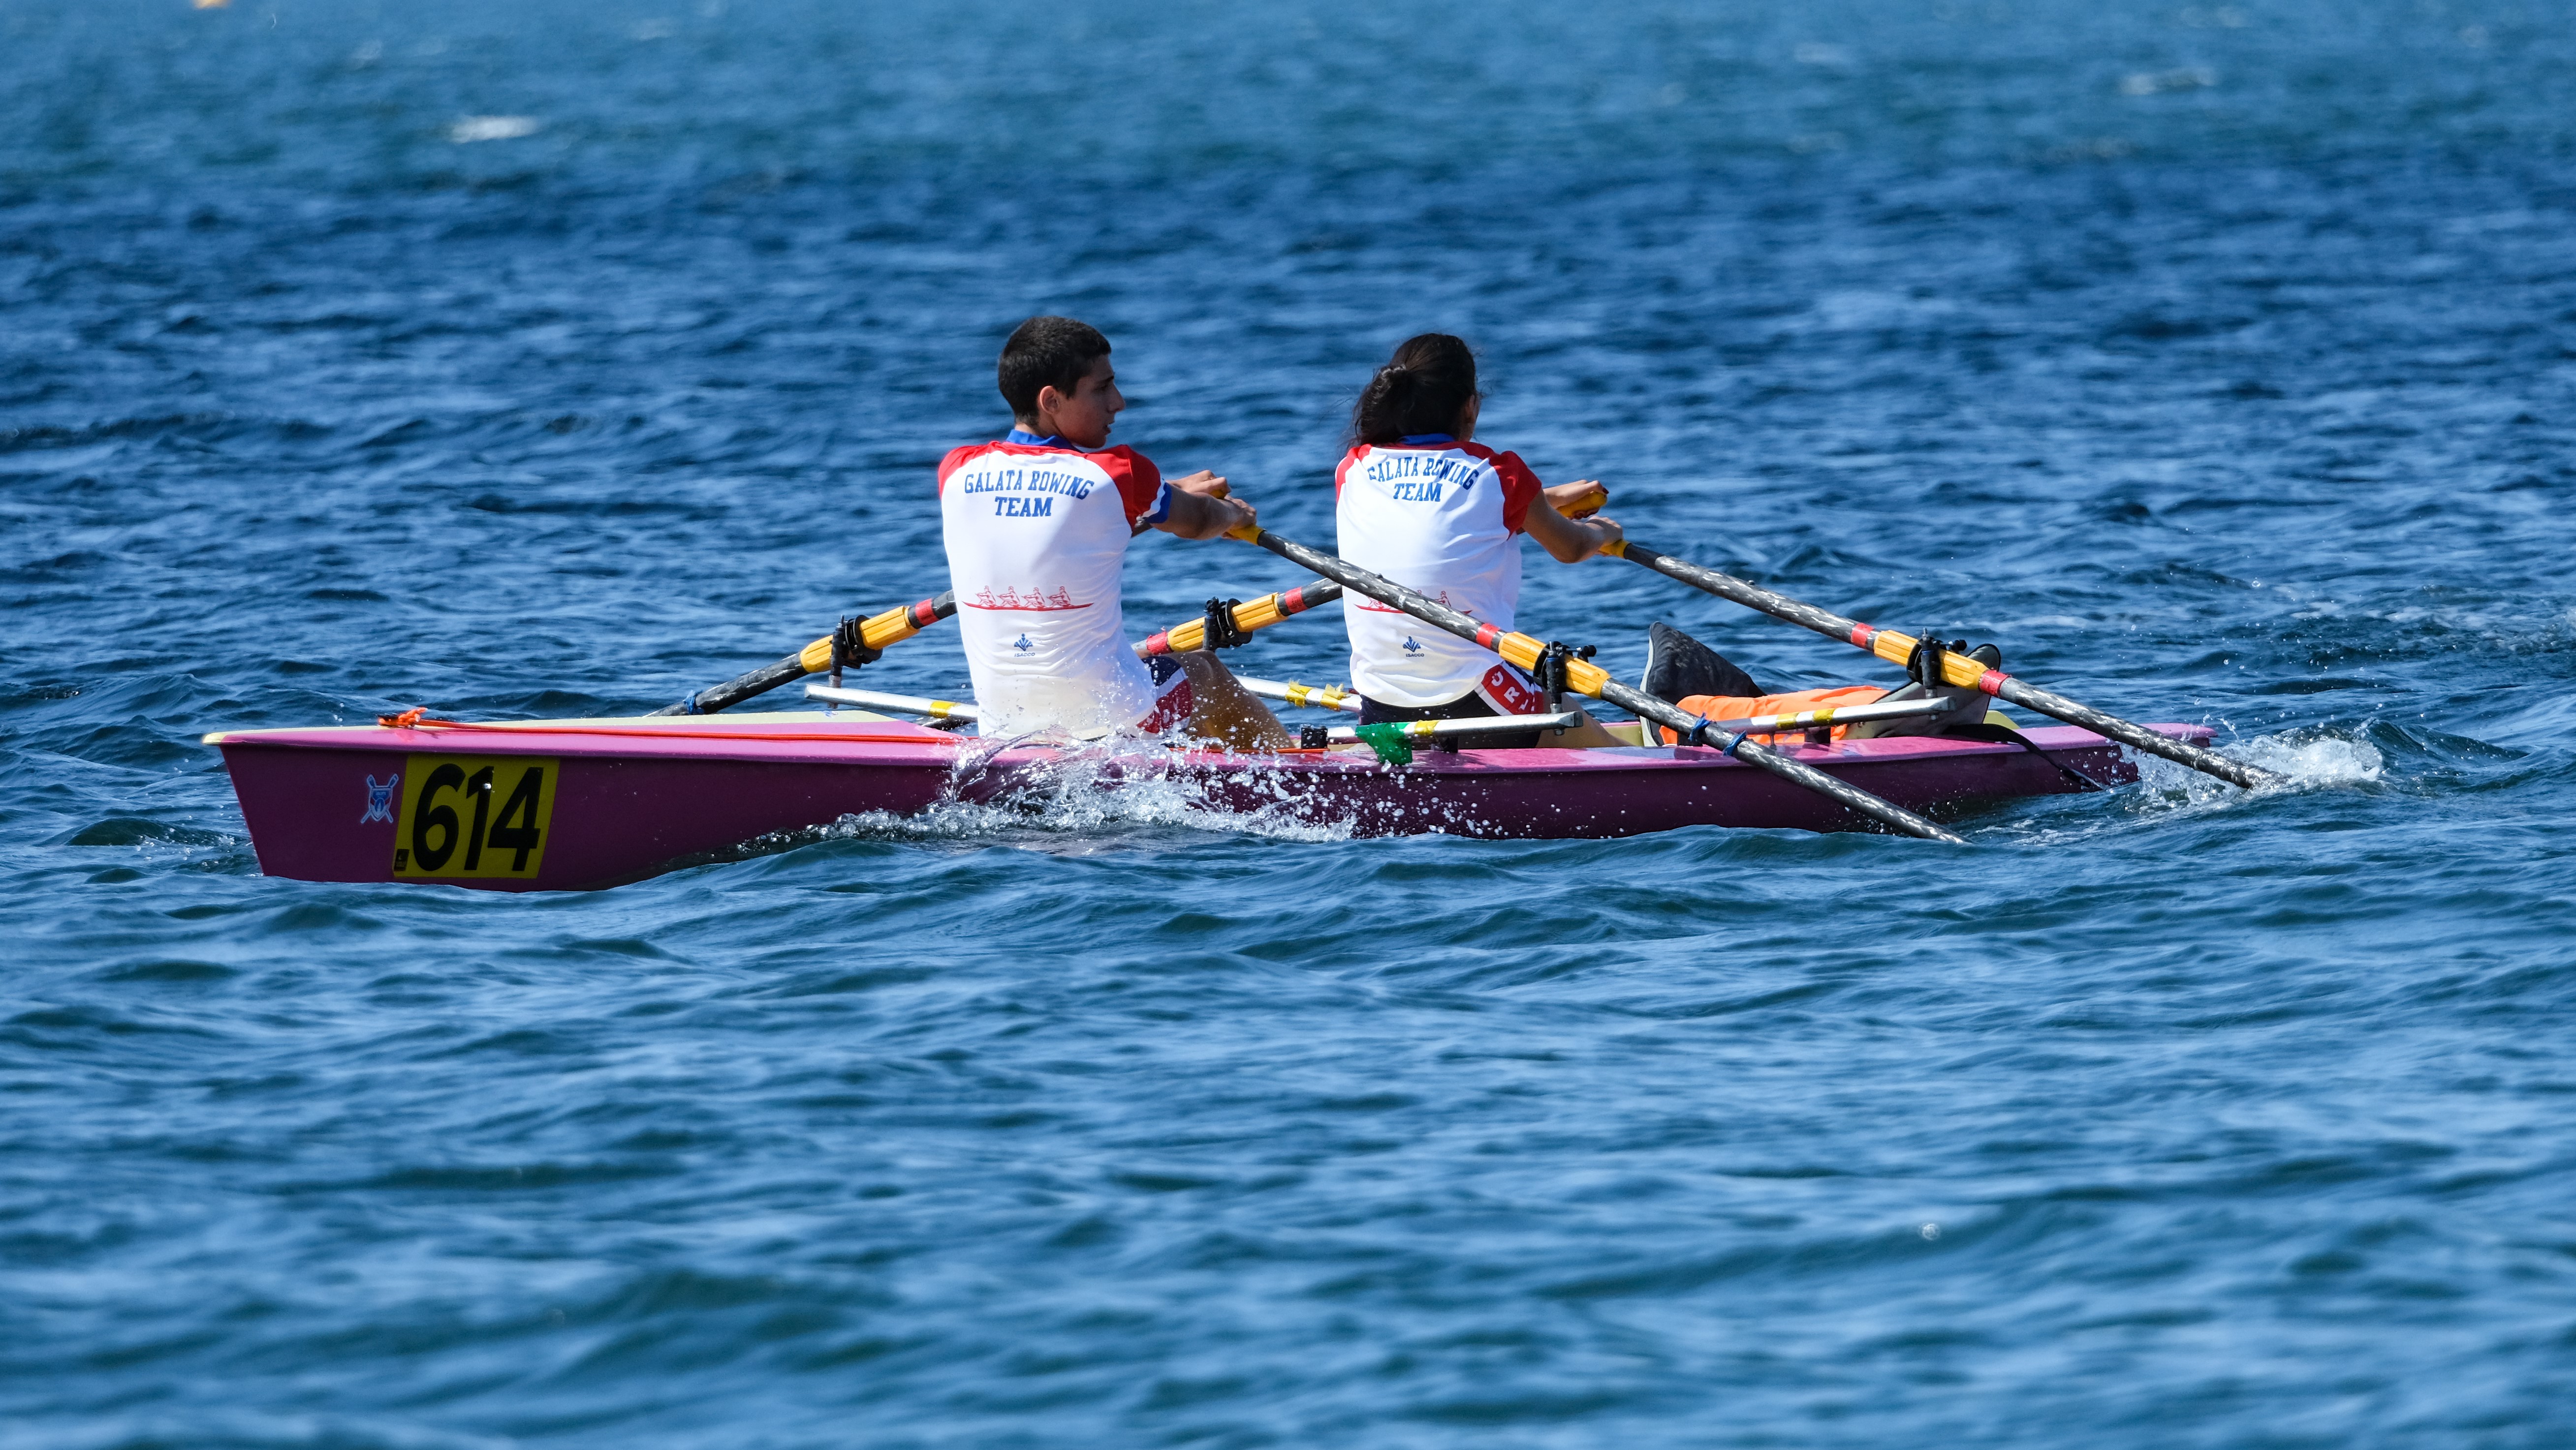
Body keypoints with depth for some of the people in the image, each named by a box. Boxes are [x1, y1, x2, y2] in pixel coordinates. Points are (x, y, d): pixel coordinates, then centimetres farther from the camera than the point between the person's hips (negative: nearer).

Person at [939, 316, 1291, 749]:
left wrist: (1167, 495, 28)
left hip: (1001, 727, 4)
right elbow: (1199, 523, 7)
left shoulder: (956, 473, -2)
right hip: (1114, 718, -4)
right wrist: (1235, 514, 30)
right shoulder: (1118, 476, -15)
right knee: (1201, 668, 28)